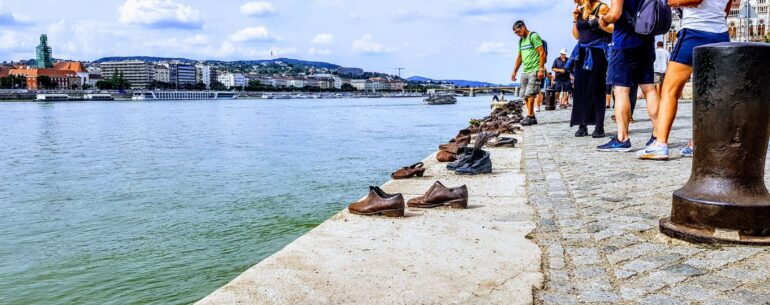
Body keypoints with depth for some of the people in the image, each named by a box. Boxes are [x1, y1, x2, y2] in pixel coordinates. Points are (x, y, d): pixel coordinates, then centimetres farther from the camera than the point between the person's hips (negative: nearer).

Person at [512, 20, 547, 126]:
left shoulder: (534, 36, -6)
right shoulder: (521, 41, 19)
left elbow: (542, 53, -12)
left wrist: (541, 69, -18)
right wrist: (515, 71, 21)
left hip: (534, 71, -8)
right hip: (525, 71, 8)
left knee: (530, 94, -13)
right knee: (526, 95, 3)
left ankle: (529, 117, -11)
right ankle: (532, 117, 7)